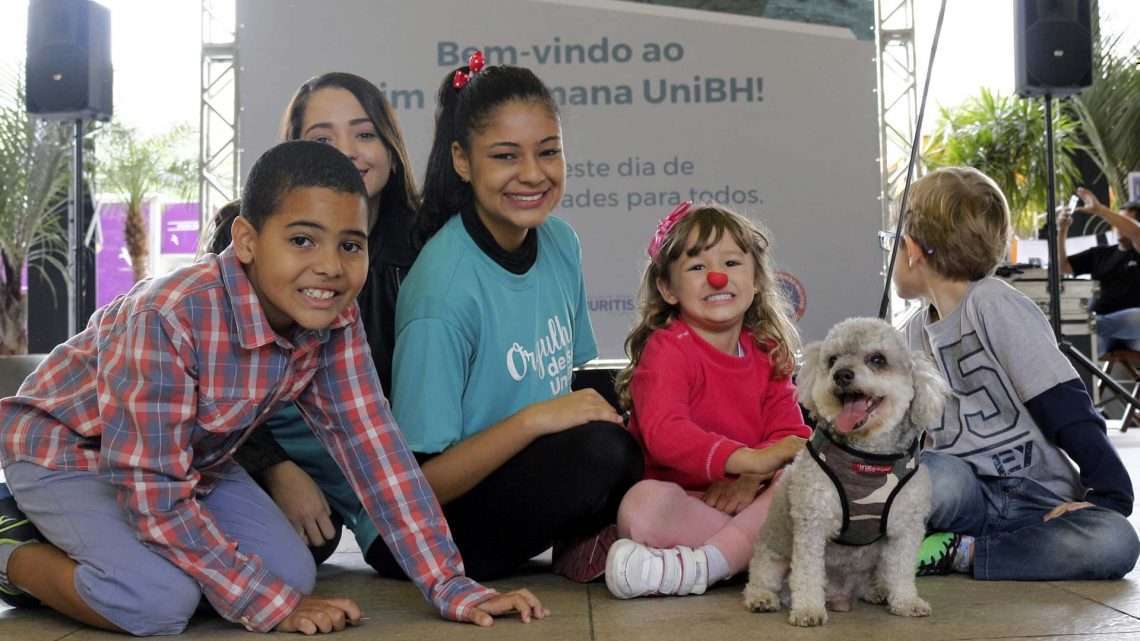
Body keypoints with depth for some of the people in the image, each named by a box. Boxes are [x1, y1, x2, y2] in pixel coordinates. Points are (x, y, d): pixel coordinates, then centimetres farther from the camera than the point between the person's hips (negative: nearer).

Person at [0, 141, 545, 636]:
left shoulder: (335, 321, -19)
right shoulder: (170, 318, -37)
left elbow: (373, 447, -16)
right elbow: (156, 496, -34)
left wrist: (452, 588, -20)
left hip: (190, 460, 7)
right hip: (62, 446, -7)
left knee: (292, 573, -9)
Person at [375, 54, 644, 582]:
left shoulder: (560, 241, 1)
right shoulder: (444, 287, -22)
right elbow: (417, 484, -19)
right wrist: (535, 419, -26)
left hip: (537, 468, 7)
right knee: (598, 451, -31)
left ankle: (582, 541, 4)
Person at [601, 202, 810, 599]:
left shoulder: (766, 354, 12)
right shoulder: (667, 347, -7)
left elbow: (790, 432, 3)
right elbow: (663, 431, -25)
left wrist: (752, 479, -20)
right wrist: (746, 458, -38)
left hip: (746, 497, 6)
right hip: (678, 499, -5)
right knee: (642, 505, -37)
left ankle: (700, 566, -29)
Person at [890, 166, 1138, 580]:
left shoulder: (994, 305, -8)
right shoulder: (915, 333, 12)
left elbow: (1067, 409, -13)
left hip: (1037, 500, -1)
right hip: (968, 491, 2)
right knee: (934, 479, -34)